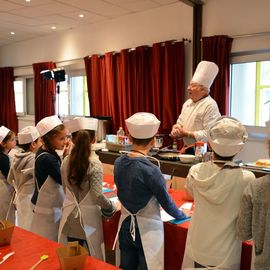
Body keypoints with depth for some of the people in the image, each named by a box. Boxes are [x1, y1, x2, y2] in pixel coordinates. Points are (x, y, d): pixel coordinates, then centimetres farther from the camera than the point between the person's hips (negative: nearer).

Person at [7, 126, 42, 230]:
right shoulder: (33, 160, -21)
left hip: (20, 197, 8)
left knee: (23, 228, 18)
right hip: (31, 199, -8)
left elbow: (10, 179, 11)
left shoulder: (17, 158, 3)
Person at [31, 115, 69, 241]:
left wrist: (64, 156, -6)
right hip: (48, 209, -9)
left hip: (46, 205, 9)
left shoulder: (43, 152, 2)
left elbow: (58, 173, 5)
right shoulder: (47, 159, -25)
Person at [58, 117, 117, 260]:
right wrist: (111, 207, -4)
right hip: (88, 218, -5)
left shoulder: (66, 161, -2)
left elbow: (66, 189, 10)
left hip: (69, 215, 5)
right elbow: (97, 196, -21)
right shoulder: (94, 164, -18)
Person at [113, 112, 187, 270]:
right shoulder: (151, 170, -25)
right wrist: (182, 216, 6)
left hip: (126, 225, 6)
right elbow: (166, 201, -13)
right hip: (147, 228, -5)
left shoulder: (119, 162, -7)